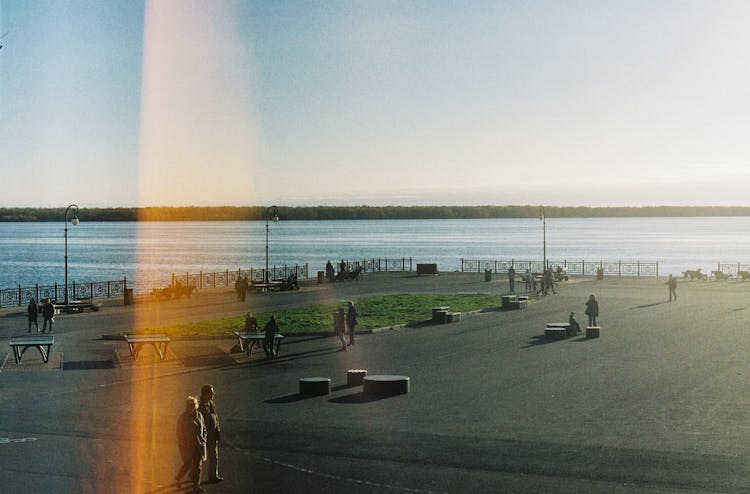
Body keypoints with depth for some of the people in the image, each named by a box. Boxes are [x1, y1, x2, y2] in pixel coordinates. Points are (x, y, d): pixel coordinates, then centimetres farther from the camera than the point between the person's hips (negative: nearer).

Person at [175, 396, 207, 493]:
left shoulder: (199, 415, 6)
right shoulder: (183, 417, -8)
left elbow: (203, 429, 16)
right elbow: (179, 432, -6)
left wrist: (203, 440, 5)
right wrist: (183, 444, -11)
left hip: (198, 445, 4)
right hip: (187, 445, -4)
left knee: (197, 465, 1)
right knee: (188, 464, -1)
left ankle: (196, 486, 6)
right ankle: (178, 478, 27)